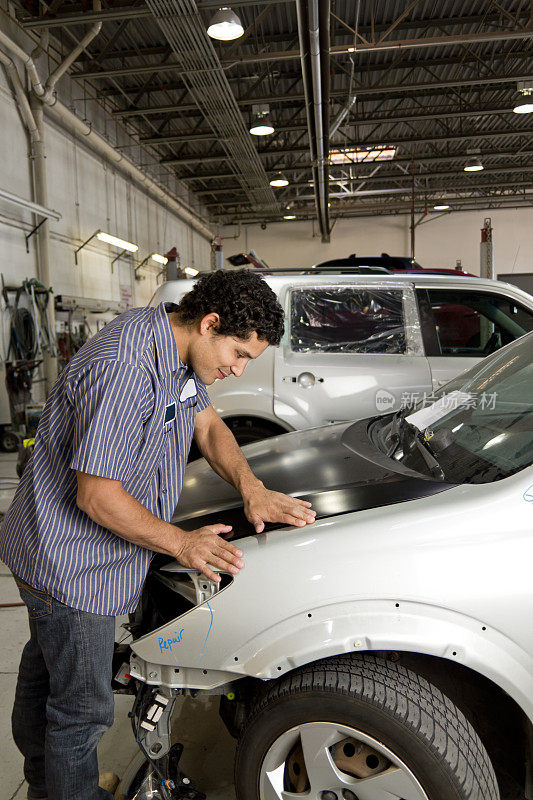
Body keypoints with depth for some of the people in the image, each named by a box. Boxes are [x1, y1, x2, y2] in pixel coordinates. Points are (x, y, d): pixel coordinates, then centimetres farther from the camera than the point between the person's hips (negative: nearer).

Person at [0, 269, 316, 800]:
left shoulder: (178, 349, -3)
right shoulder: (125, 370, -33)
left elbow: (206, 424, 7)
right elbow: (95, 496, -29)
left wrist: (251, 487, -9)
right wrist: (182, 544, -19)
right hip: (72, 563, -10)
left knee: (45, 672, 30)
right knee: (81, 708, 9)